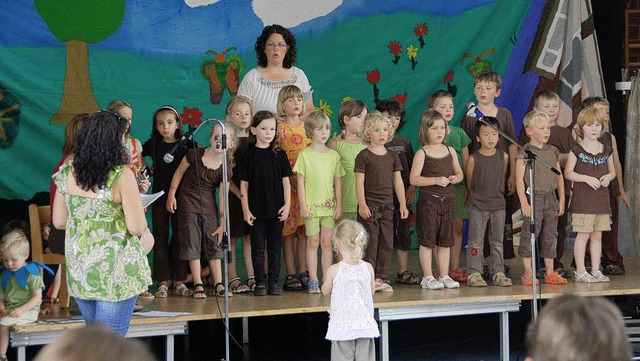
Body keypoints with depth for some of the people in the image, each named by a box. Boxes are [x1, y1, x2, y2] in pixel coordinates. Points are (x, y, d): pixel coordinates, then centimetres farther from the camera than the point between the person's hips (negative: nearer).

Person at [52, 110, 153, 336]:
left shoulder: (67, 172, 1)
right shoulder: (121, 175, -15)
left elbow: (58, 222, 8)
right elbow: (137, 227, -15)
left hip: (78, 272, 6)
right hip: (114, 272, -6)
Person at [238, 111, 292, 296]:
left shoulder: (279, 154, 4)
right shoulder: (249, 155, -1)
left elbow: (286, 182, 6)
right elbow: (244, 184, 0)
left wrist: (287, 205, -3)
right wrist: (245, 209, -6)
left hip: (276, 210, 2)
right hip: (256, 210, -1)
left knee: (275, 247, 6)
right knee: (258, 248, 2)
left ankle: (274, 282, 12)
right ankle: (260, 283, 8)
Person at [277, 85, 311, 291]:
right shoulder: (279, 128, -2)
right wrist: (291, 177, -14)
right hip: (287, 183, -4)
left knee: (304, 230, 4)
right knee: (289, 230, -1)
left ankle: (303, 272, 9)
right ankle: (290, 274, 3)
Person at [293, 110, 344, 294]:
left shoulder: (334, 155, 7)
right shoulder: (304, 154, -2)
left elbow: (338, 182, 9)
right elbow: (300, 182, -3)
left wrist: (339, 205, 4)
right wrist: (303, 205, -8)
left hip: (329, 206, 3)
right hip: (311, 206, -3)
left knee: (327, 242, 4)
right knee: (313, 242, 1)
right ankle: (313, 281, 6)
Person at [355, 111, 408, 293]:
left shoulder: (392, 156, 12)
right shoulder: (364, 156, -4)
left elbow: (398, 181, 14)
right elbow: (360, 182, -8)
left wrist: (403, 204, 10)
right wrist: (362, 205, -15)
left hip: (387, 205, 5)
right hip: (369, 205, -5)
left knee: (387, 242, 5)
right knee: (370, 242, -5)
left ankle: (382, 277, 11)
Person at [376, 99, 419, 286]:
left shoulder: (404, 142, 12)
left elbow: (412, 169, 14)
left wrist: (411, 188, 0)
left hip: (403, 194, 5)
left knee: (403, 233, 8)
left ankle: (403, 271, 14)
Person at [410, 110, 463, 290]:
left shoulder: (450, 151, 11)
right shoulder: (422, 153, -5)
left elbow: (459, 172, 19)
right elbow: (414, 179, -13)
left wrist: (456, 178, -5)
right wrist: (436, 180, -20)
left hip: (448, 199, 5)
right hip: (428, 199, -5)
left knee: (445, 240, 9)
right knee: (427, 241, -2)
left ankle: (444, 275, 16)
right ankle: (427, 277, 5)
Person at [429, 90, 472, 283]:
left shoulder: (459, 133, 10)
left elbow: (466, 161, 12)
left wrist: (468, 186, 7)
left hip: (458, 185, 4)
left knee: (458, 226, 6)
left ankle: (455, 268, 13)